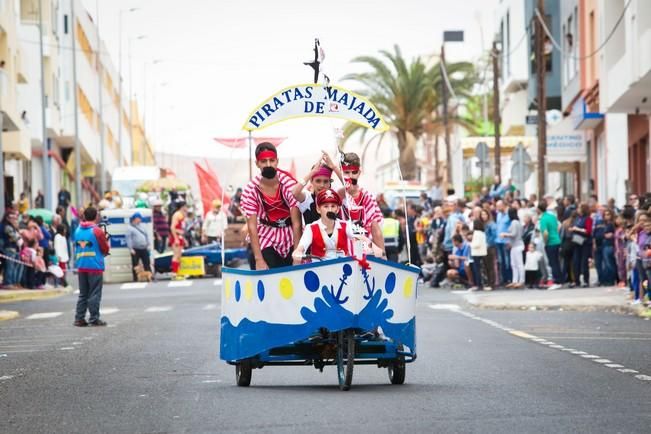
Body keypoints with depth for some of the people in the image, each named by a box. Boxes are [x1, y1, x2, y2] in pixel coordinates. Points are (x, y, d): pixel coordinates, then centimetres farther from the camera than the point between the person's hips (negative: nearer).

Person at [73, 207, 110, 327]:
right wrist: (107, 242, 15)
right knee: (94, 294, -1)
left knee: (83, 294, 11)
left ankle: (79, 319, 8)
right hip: (95, 267, -5)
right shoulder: (97, 231, -10)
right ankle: (94, 319, -2)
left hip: (81, 266, 5)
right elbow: (106, 249, -4)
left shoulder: (78, 230, 7)